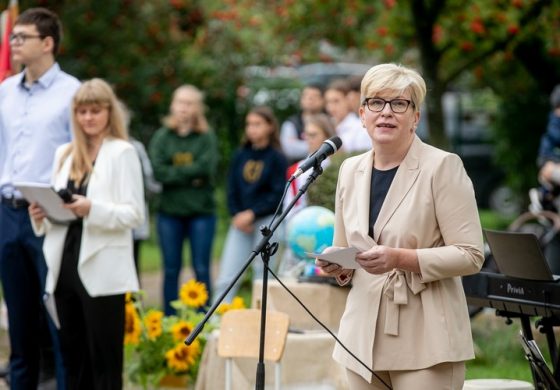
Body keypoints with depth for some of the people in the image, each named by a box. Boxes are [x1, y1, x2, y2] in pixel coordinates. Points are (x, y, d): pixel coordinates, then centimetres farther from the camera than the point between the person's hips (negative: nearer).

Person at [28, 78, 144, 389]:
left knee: (104, 361, -2)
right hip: (65, 266, 6)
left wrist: (92, 209, -23)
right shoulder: (64, 154, 15)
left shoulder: (122, 153, -3)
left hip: (102, 272, -6)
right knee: (72, 356, 11)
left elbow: (134, 214, -10)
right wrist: (41, 214, -2)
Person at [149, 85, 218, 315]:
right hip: (169, 212, 1)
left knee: (201, 269, 1)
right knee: (171, 270, 6)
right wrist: (191, 174, -12)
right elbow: (158, 171, -8)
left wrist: (175, 172, -10)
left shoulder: (207, 137, 3)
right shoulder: (162, 137, 5)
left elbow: (207, 168, -13)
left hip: (201, 211, -1)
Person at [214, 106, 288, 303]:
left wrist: (252, 214, -14)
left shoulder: (277, 158, -1)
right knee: (226, 278, -3)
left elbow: (278, 195, -8)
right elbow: (232, 190, 9)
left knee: (263, 278, 1)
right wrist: (236, 215, -7)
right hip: (240, 222, 3)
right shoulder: (240, 156, 10)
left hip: (266, 221, -3)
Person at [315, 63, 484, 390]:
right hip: (365, 337, 5)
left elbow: (471, 255, -10)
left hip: (425, 341, -5)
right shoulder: (350, 170, 12)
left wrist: (400, 258, -21)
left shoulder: (443, 166, -5)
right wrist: (338, 264, -2)